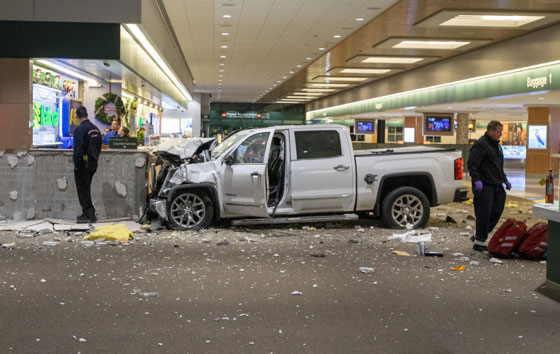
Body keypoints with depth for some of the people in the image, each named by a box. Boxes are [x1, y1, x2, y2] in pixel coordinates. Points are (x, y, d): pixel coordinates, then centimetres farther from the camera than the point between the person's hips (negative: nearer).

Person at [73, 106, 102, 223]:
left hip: (83, 164, -8)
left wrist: (76, 164, -12)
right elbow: (99, 147, 15)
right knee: (86, 189, 17)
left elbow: (78, 149, -21)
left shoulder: (80, 129, -17)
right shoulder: (95, 129, 9)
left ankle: (90, 214, 0)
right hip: (93, 163, 8)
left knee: (83, 190, 0)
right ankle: (86, 213, 22)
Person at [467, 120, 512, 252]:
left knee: (496, 212, 8)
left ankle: (478, 236, 20)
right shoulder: (481, 145, -11)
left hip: (496, 185, 9)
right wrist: (476, 180, -28)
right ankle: (479, 242, 2)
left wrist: (505, 179, 27)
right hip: (484, 186, -9)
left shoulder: (496, 145, 20)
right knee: (484, 214, -7)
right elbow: (471, 163, -19)